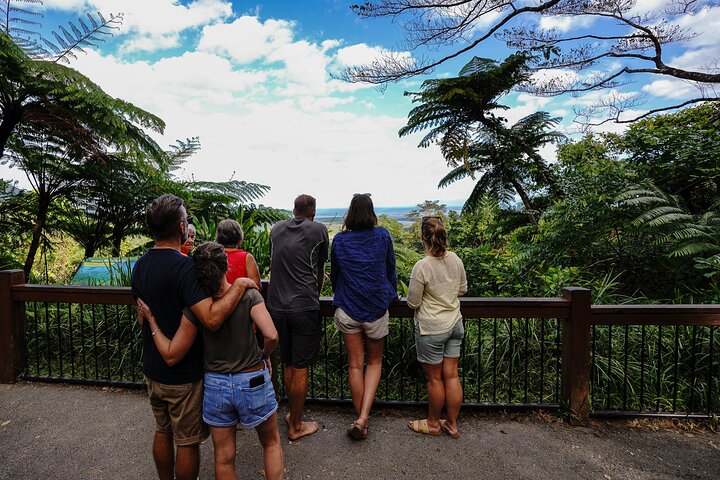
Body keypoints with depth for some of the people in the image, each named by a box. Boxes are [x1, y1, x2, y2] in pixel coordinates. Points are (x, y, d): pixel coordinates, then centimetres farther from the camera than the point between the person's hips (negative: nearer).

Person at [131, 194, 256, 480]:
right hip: (183, 375, -8)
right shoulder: (184, 266, -27)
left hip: (152, 368, 8)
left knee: (162, 432, 25)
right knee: (187, 442, 11)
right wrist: (239, 285, -28)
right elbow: (211, 319, -37)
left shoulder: (140, 265, 0)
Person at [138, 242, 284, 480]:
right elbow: (271, 335, -28)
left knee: (224, 458, 21)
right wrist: (265, 356, -6)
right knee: (271, 443, 23)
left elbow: (171, 356, -9)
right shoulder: (249, 296, -18)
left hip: (215, 385, 2)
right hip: (253, 382, -2)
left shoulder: (195, 307, -13)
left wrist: (151, 319, -1)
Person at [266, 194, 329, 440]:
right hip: (304, 307, -5)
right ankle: (296, 426, 20)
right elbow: (320, 270, 7)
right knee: (300, 369, 6)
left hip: (276, 306, 5)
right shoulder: (318, 230, -2)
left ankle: (292, 414, 35)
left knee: (287, 365, 19)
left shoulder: (277, 229, 10)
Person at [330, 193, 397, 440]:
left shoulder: (339, 240, -3)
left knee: (355, 365, 13)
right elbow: (391, 270, 6)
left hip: (347, 310, 1)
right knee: (374, 362, 16)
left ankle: (360, 421, 24)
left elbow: (334, 274, 9)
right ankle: (363, 417, 4)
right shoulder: (383, 236, -5)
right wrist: (390, 295, 23)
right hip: (377, 309, -1)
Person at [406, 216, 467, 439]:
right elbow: (463, 288, 11)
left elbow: (412, 303, -14)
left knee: (434, 378, 11)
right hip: (455, 325, 6)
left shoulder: (421, 267, -23)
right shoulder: (455, 259, -4)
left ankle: (433, 423, 31)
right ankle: (452, 424, 29)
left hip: (431, 329, -6)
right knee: (451, 375, 15)